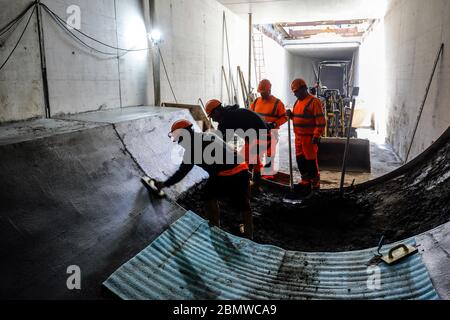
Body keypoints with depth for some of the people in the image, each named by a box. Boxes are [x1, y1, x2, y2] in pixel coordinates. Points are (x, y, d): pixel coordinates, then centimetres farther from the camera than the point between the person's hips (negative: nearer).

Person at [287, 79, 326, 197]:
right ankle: (305, 182, 28)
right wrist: (291, 115, 7)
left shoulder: (314, 102, -12)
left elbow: (321, 121, -16)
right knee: (300, 160, 13)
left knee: (311, 161, -3)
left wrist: (316, 136, -20)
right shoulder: (298, 102, 15)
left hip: (309, 138, -8)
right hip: (298, 137, 8)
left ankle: (315, 185, 9)